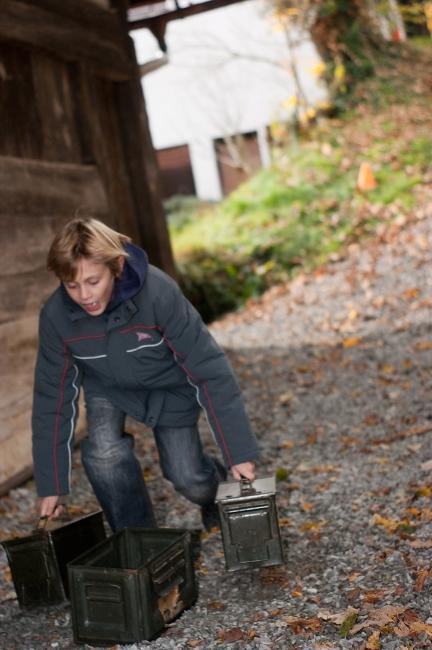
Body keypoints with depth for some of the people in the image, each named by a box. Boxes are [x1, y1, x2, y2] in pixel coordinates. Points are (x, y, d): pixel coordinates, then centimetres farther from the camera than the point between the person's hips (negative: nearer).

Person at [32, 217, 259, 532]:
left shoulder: (158, 293, -37)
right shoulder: (56, 315, -26)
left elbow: (210, 369, -31)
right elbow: (53, 395, -14)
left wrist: (239, 452, -29)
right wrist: (51, 483, -9)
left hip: (170, 385, -2)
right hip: (107, 385, 2)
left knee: (188, 479, -5)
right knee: (104, 453, -24)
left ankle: (221, 492, 32)